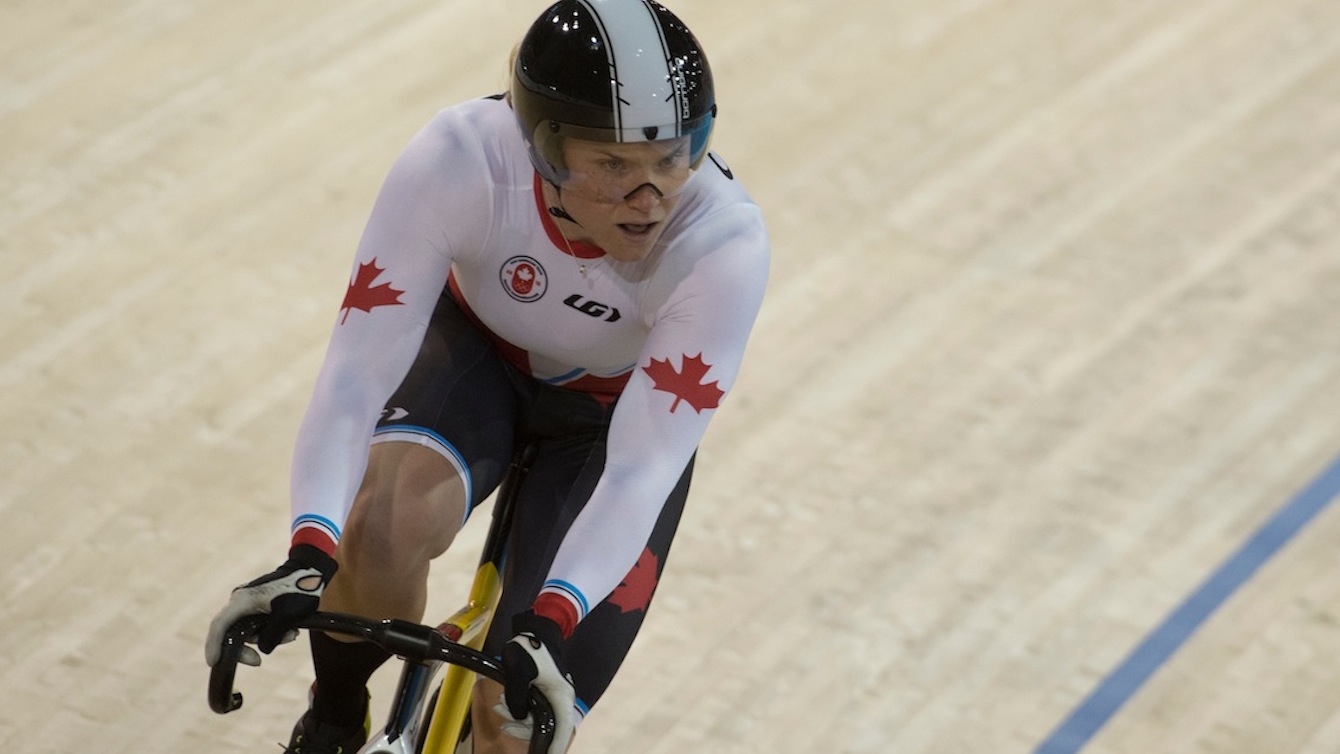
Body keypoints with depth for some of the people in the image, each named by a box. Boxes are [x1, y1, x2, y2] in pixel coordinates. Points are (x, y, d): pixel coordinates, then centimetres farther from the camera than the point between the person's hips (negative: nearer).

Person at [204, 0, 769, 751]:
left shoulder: (726, 243, -36)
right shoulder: (460, 160, -35)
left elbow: (641, 472, -36)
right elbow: (356, 372, -36)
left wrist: (548, 623, -52)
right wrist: (309, 556, -51)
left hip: (616, 417, 0)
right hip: (476, 353, 1)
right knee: (384, 528, -33)